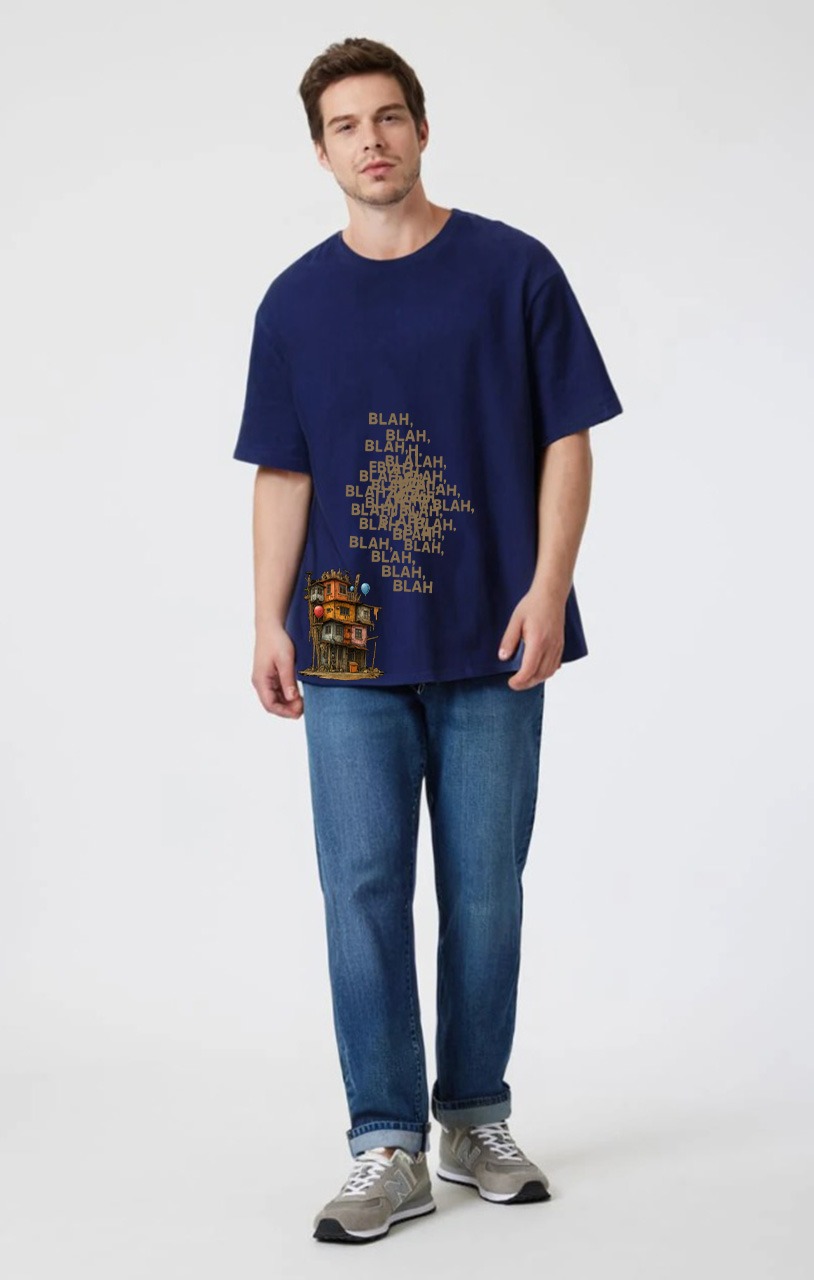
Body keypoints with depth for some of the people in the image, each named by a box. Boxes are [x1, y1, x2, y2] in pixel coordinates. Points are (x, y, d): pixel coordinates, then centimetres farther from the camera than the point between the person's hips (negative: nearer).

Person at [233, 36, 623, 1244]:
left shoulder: (514, 270, 0)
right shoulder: (296, 300, 7)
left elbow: (566, 439, 0)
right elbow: (283, 475, 8)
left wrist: (548, 587, -11)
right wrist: (269, 625, 0)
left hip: (490, 644, -1)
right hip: (352, 647, 1)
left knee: (484, 890, 8)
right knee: (364, 889, -1)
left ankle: (476, 1119, 24)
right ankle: (389, 1148, 7)